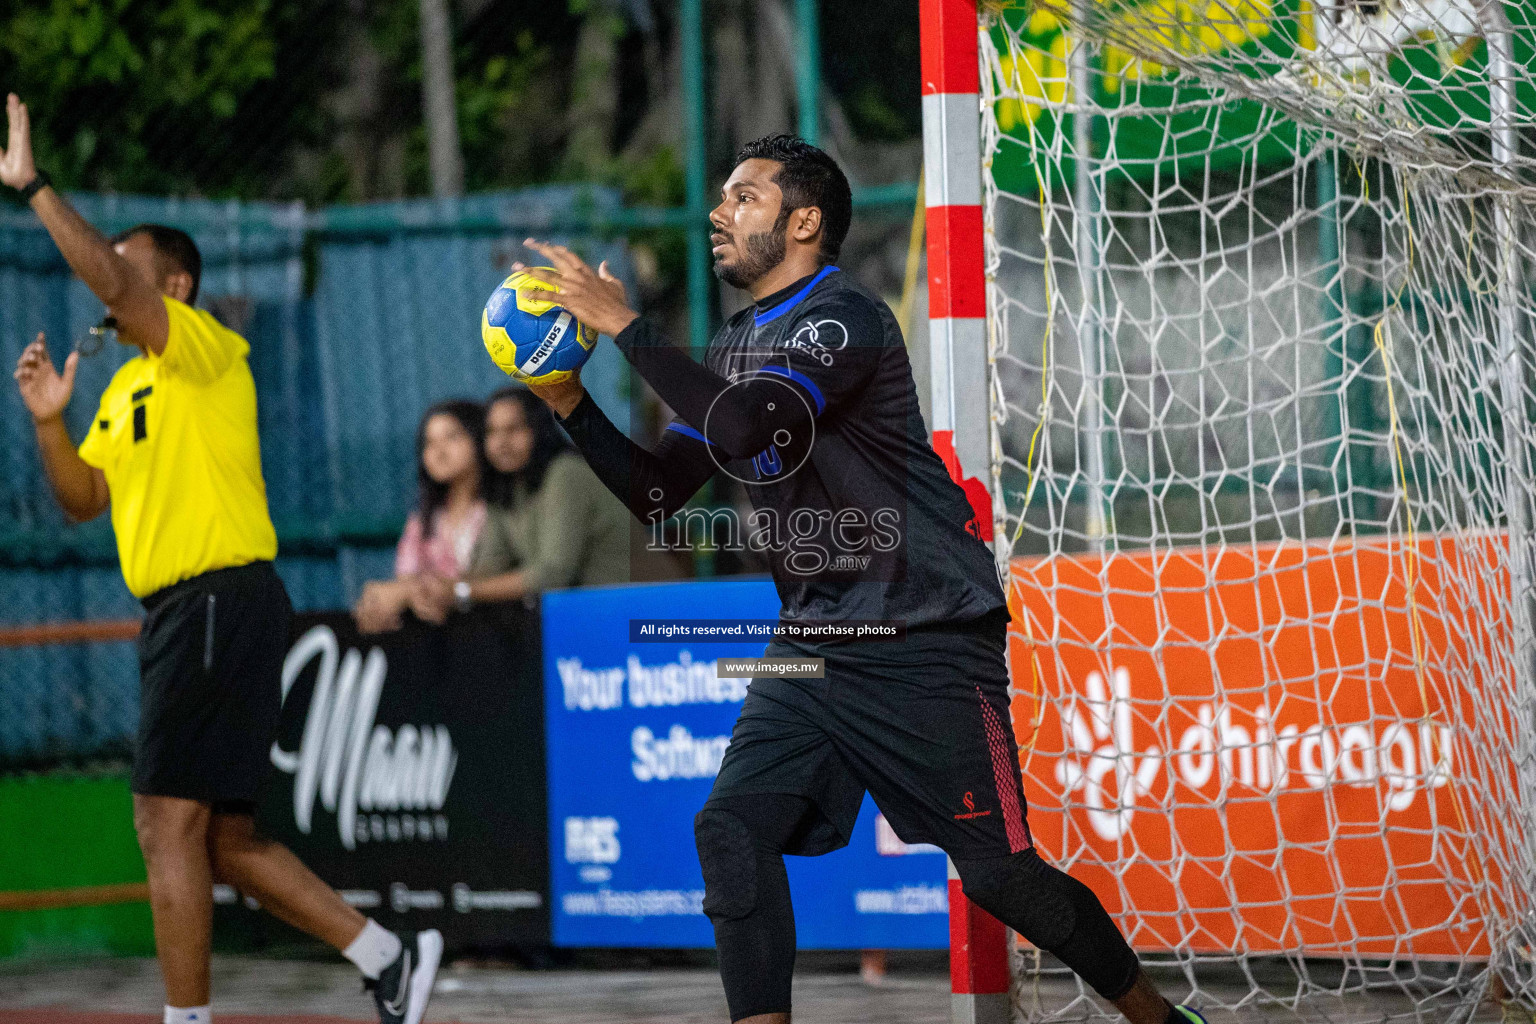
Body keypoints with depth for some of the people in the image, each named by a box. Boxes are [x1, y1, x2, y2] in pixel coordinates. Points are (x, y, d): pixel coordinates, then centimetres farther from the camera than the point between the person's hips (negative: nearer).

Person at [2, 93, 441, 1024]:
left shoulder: (207, 351, -8)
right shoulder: (127, 387, 20)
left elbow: (113, 283, -23)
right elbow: (84, 498, 22)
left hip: (221, 602, -10)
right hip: (181, 612, 10)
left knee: (170, 824, -10)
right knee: (226, 839, 10)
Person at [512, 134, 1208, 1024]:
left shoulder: (843, 317, -13)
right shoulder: (738, 347, 14)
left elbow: (744, 425, -29)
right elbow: (660, 492, 12)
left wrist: (624, 324, -25)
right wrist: (574, 408, -1)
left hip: (927, 646, -8)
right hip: (814, 643, 8)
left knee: (999, 875, -4)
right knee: (732, 830, -13)